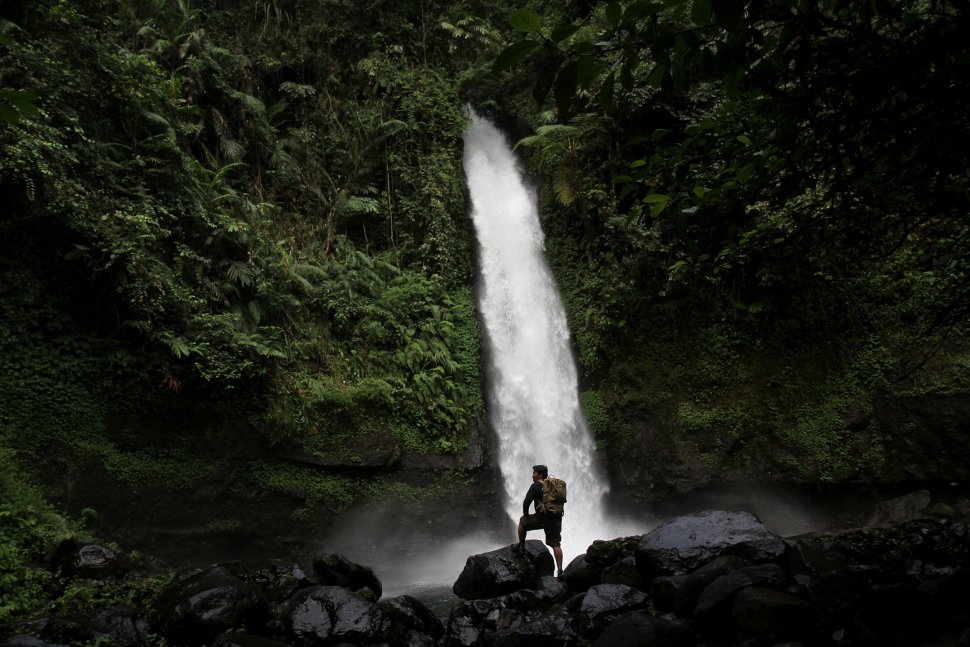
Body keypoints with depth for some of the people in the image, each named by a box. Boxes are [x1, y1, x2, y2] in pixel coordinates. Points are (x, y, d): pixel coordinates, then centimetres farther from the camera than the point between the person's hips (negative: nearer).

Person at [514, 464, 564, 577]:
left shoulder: (536, 486, -3)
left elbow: (526, 503, -9)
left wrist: (526, 515, 7)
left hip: (542, 517, -6)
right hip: (556, 518, 6)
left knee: (522, 521, 20)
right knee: (556, 545, 6)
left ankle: (521, 546, 27)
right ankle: (560, 570, -3)